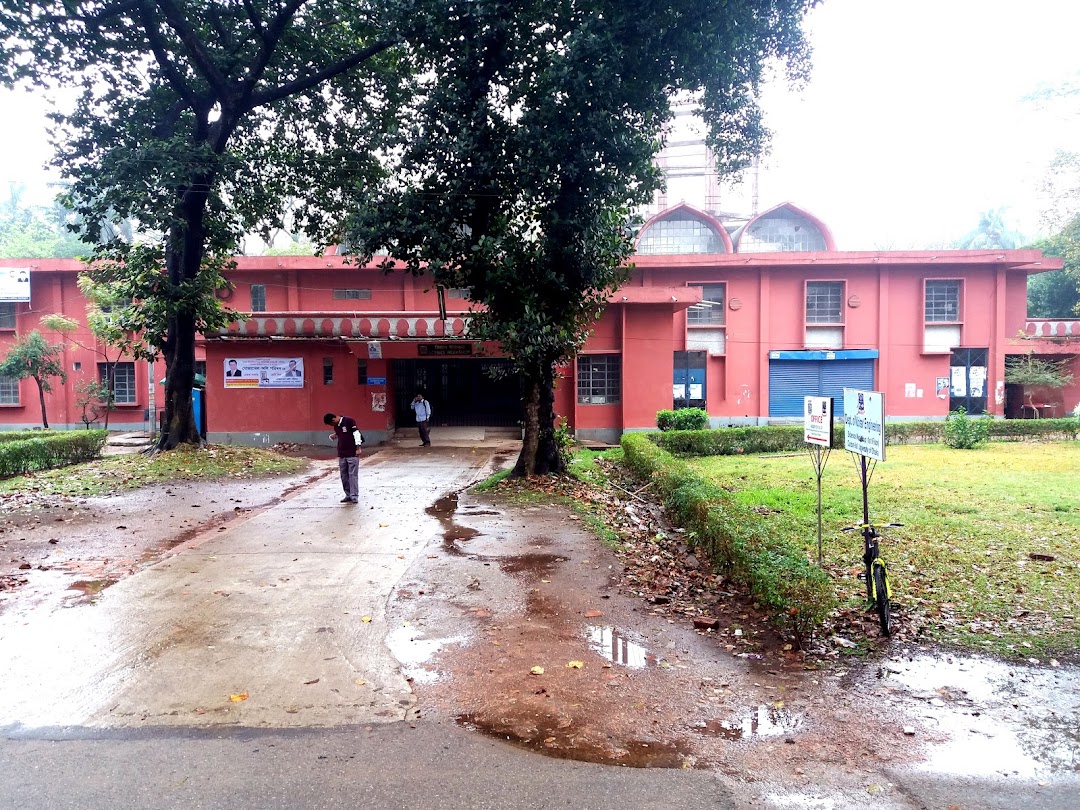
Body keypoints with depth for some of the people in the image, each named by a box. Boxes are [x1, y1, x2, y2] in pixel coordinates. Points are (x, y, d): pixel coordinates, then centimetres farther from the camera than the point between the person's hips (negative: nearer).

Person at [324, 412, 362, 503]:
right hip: (341, 454, 8)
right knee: (344, 476, 8)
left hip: (352, 454, -8)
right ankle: (348, 495, 16)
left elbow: (356, 433, -12)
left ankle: (354, 496, -4)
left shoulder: (349, 421, -10)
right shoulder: (336, 426, 13)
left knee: (353, 475, -7)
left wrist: (358, 447, -15)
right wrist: (334, 436, 3)